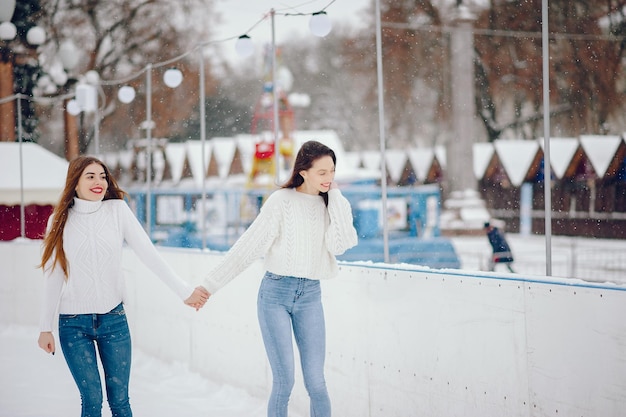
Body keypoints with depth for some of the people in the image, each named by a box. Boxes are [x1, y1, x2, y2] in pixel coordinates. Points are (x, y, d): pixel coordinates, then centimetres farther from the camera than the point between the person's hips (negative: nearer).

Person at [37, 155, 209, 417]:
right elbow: (53, 276, 2)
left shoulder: (117, 210, -2)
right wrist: (45, 327, 2)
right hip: (73, 324, -1)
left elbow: (149, 255, -8)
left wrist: (184, 291, -15)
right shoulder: (60, 220, -1)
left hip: (113, 319, 1)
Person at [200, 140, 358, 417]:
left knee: (316, 382, -1)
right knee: (284, 381, -5)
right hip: (275, 293, -3)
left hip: (310, 296, 3)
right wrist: (210, 285, -7)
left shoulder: (332, 204, 5)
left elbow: (340, 244, -13)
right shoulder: (282, 201, -6)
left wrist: (335, 196, -9)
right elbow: (247, 246, -5)